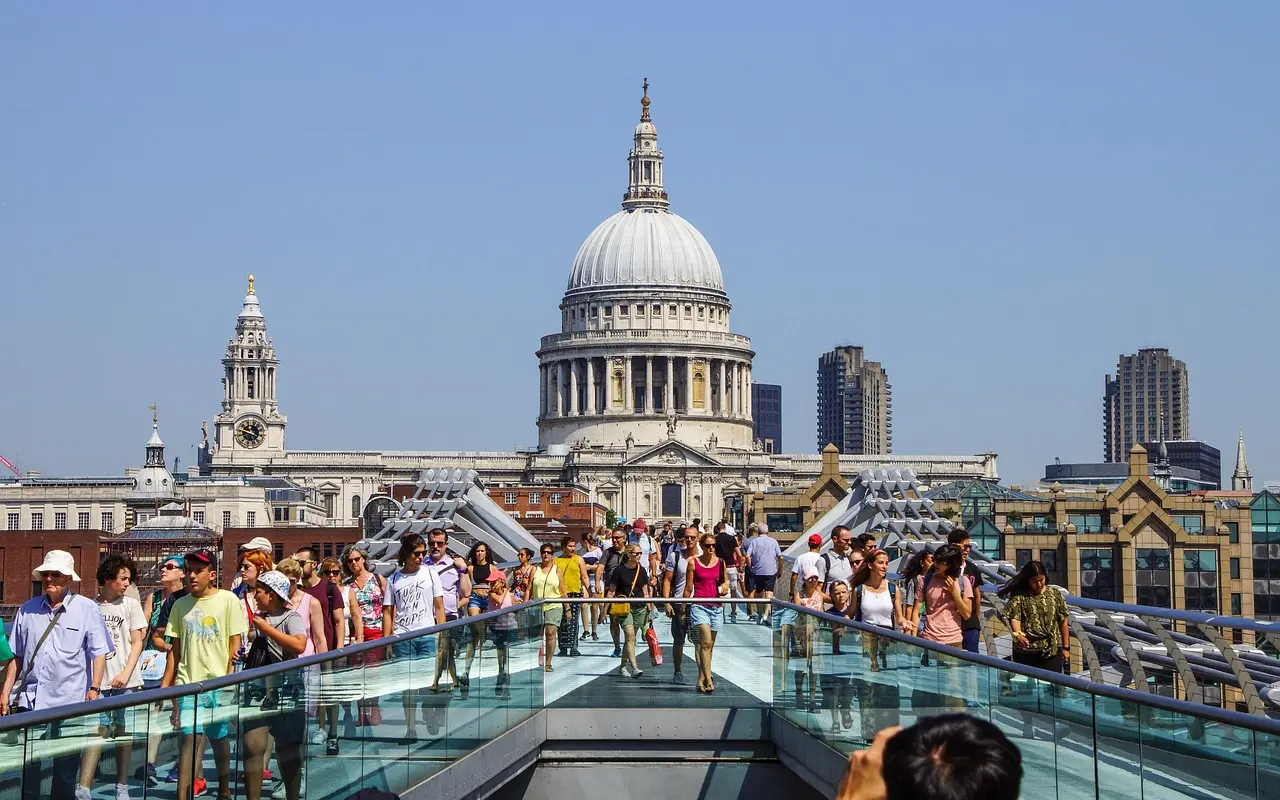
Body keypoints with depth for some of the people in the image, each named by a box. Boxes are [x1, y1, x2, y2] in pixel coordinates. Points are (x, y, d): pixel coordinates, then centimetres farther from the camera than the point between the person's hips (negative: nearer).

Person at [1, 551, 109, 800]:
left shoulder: (87, 609, 0)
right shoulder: (27, 610, 11)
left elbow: (99, 652, -2)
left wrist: (94, 688, -12)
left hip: (70, 701, -3)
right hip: (29, 700, 3)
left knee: (65, 768, 4)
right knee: (28, 766, 3)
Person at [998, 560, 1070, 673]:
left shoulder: (1055, 595, 10)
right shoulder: (1019, 596, 1)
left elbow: (1063, 622, 11)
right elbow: (1014, 618, -11)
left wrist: (1065, 647, 9)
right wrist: (1018, 634, -32)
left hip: (1052, 651, 2)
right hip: (1026, 653, -2)